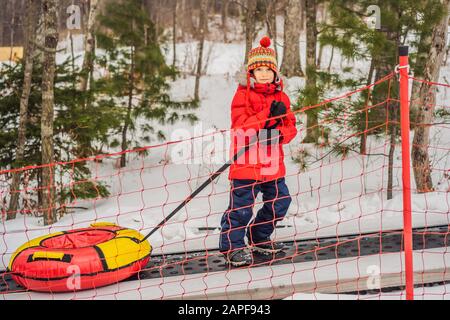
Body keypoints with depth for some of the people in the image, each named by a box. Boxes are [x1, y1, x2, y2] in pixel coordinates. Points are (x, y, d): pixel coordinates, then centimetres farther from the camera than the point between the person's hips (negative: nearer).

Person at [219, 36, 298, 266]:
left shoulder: (281, 97, 13)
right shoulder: (243, 94, -5)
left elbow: (291, 127, 10)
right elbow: (240, 125, -17)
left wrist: (280, 132, -14)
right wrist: (268, 115, -24)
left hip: (273, 164, 6)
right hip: (246, 162, -6)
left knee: (279, 202, 14)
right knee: (241, 207, -6)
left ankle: (258, 238, 33)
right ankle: (231, 245, 10)